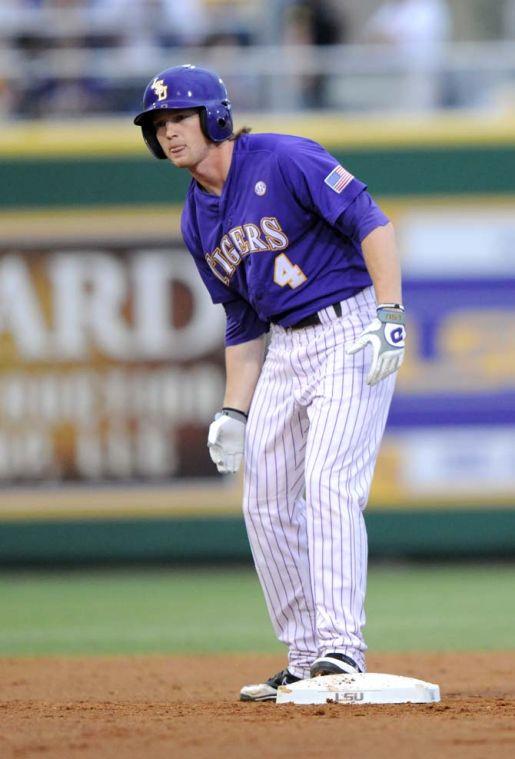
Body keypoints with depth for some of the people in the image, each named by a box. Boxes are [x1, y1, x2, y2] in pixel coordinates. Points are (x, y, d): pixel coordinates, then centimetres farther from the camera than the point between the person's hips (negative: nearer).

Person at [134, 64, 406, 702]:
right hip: (286, 347, 8)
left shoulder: (283, 160, -12)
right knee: (266, 503, 4)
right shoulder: (197, 222, 11)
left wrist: (388, 315, -26)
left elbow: (372, 223, -17)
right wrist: (234, 412, 9)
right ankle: (306, 657, 12)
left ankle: (342, 645, -24)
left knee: (330, 482, -20)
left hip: (351, 331, -8)